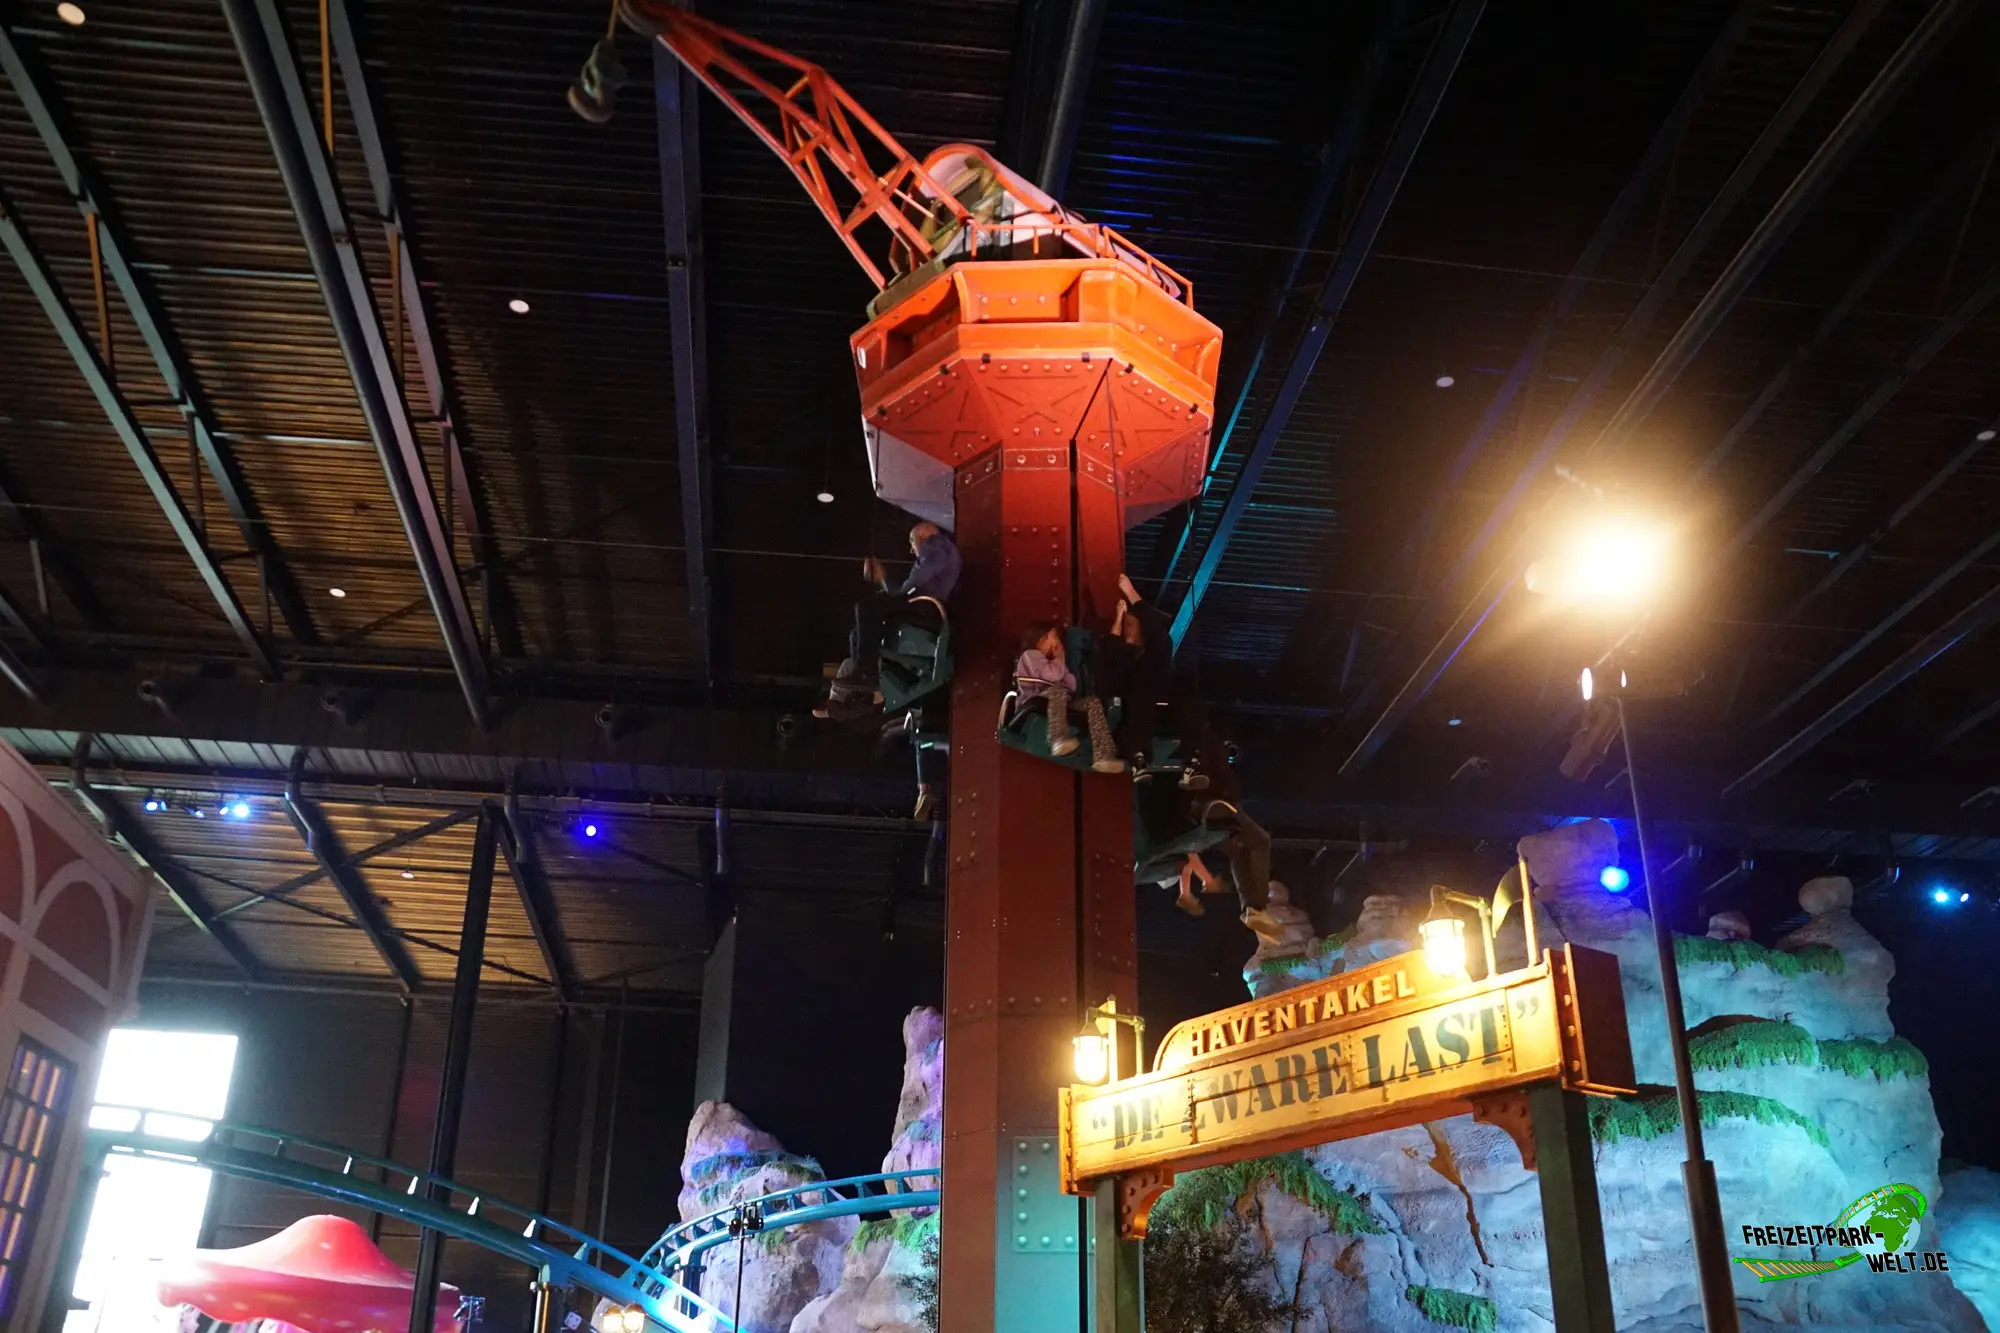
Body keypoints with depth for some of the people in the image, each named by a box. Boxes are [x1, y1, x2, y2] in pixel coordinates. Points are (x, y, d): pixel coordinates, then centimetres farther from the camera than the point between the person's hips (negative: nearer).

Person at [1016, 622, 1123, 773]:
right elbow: (1053, 675, -16)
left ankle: (1103, 755, -33)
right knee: (1058, 690, -37)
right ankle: (1059, 739, -59)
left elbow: (1072, 686, 15)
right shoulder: (1030, 655, 2)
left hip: (1056, 703, 7)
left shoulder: (1051, 660, 26)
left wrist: (1060, 661, 8)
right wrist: (1060, 658, 2)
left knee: (1093, 701, -13)